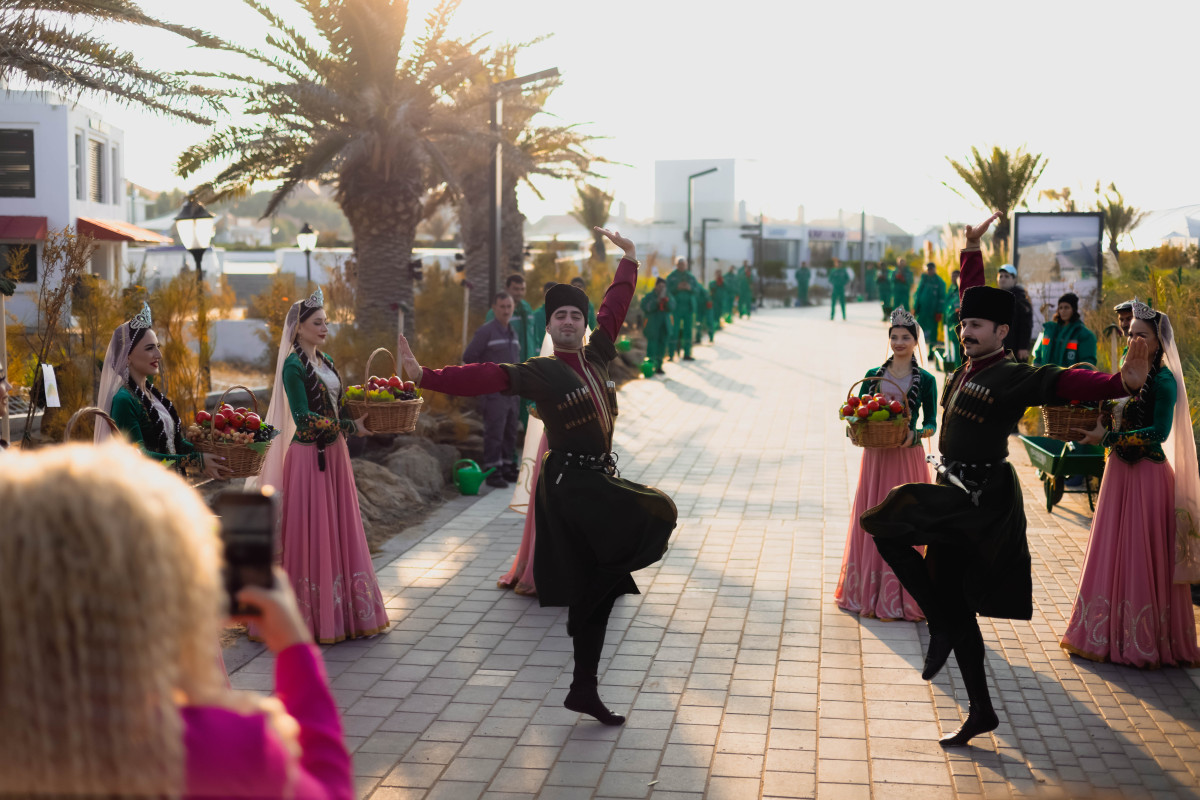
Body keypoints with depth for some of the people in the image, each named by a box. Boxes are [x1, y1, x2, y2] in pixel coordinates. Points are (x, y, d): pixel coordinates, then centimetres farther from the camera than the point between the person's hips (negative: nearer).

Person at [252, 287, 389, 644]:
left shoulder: (326, 361, 12)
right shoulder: (293, 365, -12)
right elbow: (304, 418, -20)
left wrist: (365, 413, 3)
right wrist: (352, 427, -21)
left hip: (333, 455, 8)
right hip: (308, 457, -8)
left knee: (339, 532, 11)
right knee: (310, 536, -1)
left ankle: (342, 612, 19)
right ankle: (312, 615, 8)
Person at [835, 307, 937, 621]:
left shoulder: (925, 380, -1)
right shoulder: (873, 375, 6)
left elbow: (931, 424, -1)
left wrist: (914, 435, -20)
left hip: (907, 457, -2)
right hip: (875, 456, 2)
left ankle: (897, 597, 9)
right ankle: (867, 592, 17)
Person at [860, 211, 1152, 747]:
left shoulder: (1012, 377, -15)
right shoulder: (971, 368, 8)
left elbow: (1065, 382, -30)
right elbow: (975, 300, 22)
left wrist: (1120, 383, -47)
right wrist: (972, 252, 26)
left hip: (980, 499, -9)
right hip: (960, 501, 9)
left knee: (883, 523, -17)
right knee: (957, 604, 12)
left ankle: (941, 626, -5)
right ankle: (980, 713, 24)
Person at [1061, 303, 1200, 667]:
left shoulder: (1164, 380, -13)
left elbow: (1159, 432, -20)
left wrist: (1107, 437, -22)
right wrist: (1098, 427, -2)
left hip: (1147, 475, -8)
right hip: (1120, 471, 8)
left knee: (1141, 557, 0)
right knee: (1112, 553, 11)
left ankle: (1143, 640, 11)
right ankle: (1111, 633, 20)